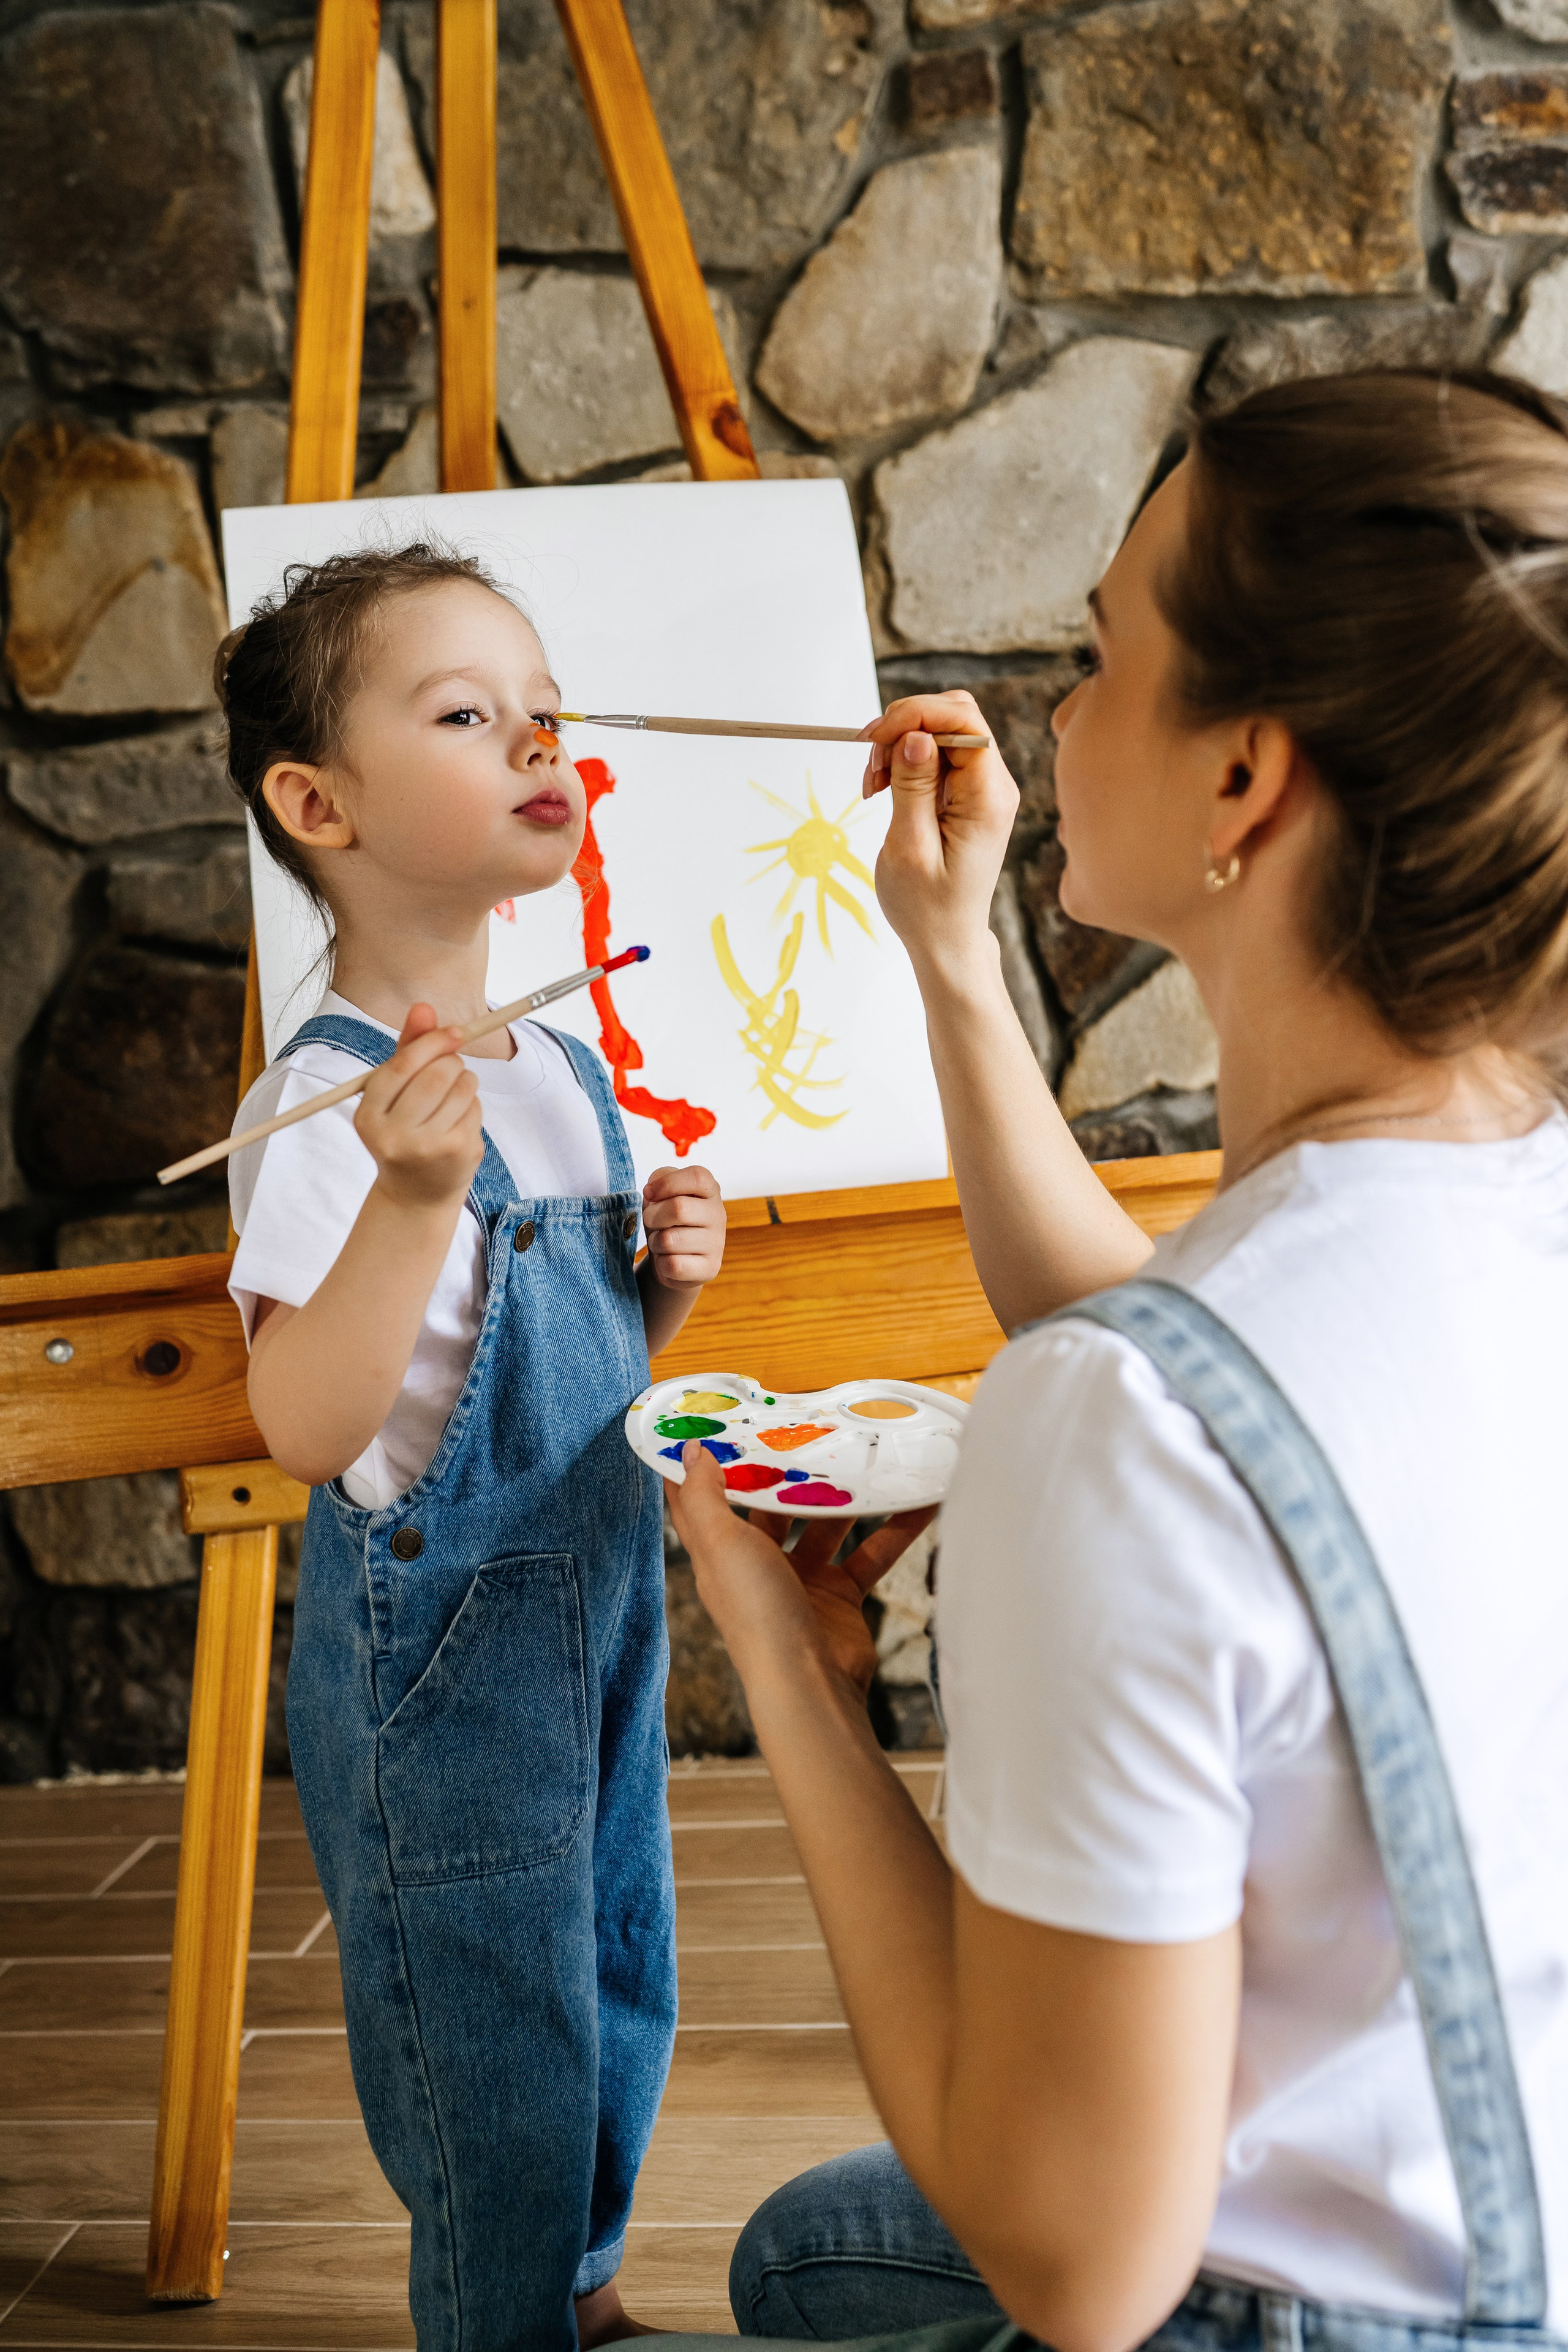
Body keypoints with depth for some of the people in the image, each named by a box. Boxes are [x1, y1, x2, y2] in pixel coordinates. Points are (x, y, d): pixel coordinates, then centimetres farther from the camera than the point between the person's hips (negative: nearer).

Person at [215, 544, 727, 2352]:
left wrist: (667, 1276, -3)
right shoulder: (325, 1099, -22)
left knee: (615, 1998, 23)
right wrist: (413, 1196, -44)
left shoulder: (558, 1067, 4)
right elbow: (309, 1428, -33)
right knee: (494, 2068, 5)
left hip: (599, 1612, 9)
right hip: (442, 1653, -8)